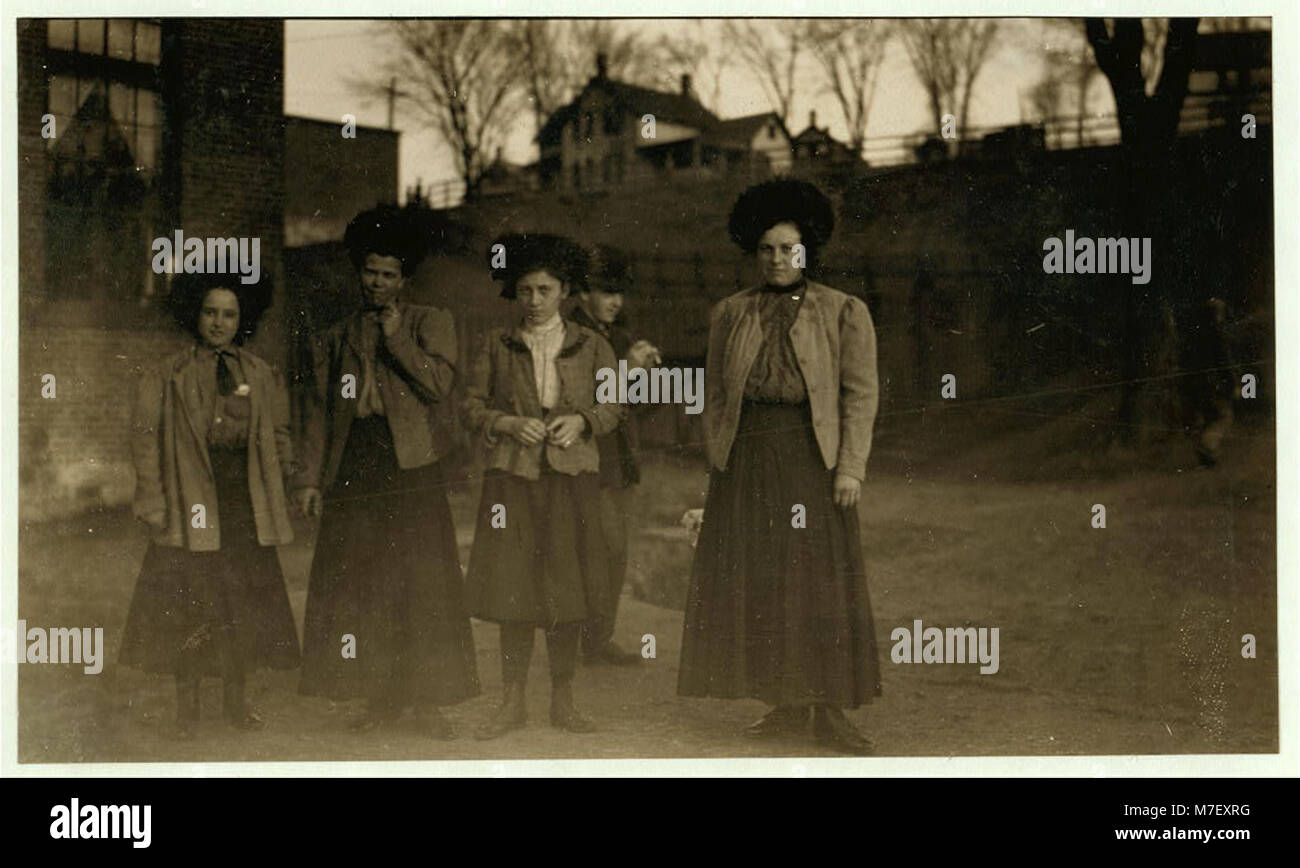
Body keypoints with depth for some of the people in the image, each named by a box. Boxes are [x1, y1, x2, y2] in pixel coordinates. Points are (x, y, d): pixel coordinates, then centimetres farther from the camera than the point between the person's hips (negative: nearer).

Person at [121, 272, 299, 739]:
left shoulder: (261, 376, 11)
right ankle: (187, 708, 9)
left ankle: (235, 702, 18)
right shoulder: (167, 377, 2)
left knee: (244, 608, 5)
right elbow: (146, 442, -1)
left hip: (246, 507, 3)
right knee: (188, 608, -1)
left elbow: (279, 437, 15)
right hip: (191, 506, -3)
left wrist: (273, 495, 5)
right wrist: (155, 505, -9)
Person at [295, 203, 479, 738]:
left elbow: (439, 382, -7)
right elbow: (318, 410, 15)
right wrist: (310, 478, 7)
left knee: (423, 586, -5)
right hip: (352, 476, 3)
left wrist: (396, 337, -6)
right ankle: (382, 698, 11)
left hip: (412, 474, -3)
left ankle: (428, 702, 2)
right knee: (355, 588, 1)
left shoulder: (431, 324, 10)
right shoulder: (336, 339, 18)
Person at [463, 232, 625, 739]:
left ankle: (563, 702, 12)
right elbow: (471, 406, 6)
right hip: (512, 476, 0)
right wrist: (509, 424, -11)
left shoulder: (589, 345, 9)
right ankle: (512, 703, 10)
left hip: (572, 476, 0)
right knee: (512, 589, -1)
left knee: (567, 589, 1)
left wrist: (581, 421, -11)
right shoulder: (496, 345, 8)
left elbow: (614, 406, 9)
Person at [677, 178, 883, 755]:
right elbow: (715, 395, 13)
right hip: (746, 461, 3)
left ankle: (830, 713, 3)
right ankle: (786, 707, 12)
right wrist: (718, 461, 5)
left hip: (812, 459, -3)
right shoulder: (730, 314, 12)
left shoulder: (843, 313, 3)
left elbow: (860, 394, -1)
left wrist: (850, 467, -9)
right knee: (755, 582, 3)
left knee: (820, 580, -3)